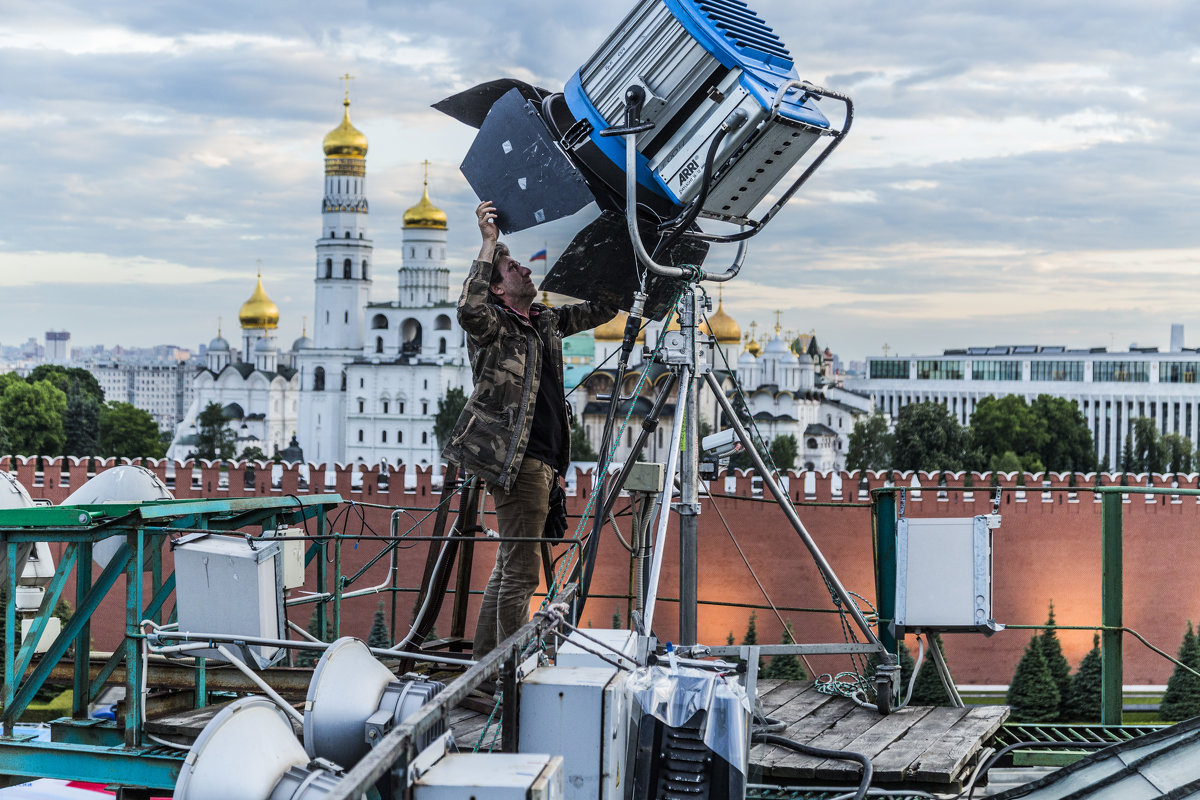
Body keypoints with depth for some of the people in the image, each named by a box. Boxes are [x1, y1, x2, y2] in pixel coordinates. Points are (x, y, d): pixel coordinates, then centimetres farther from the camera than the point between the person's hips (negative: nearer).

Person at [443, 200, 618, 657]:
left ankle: (485, 660, 23)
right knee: (521, 571, -9)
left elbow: (602, 310, 27)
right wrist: (489, 243, -25)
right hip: (516, 461, -9)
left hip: (541, 460, 9)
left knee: (509, 567, 15)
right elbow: (470, 310, -30)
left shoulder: (546, 323, 18)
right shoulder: (494, 327, -6)